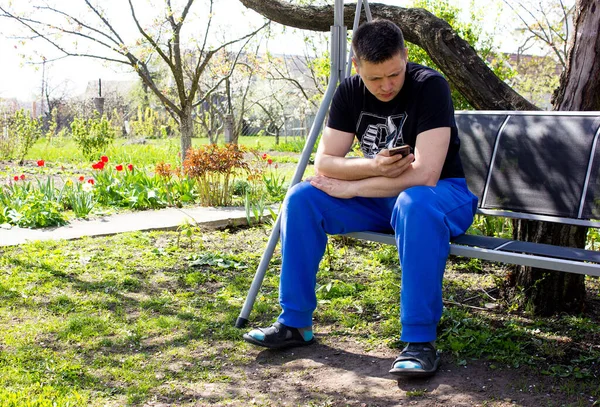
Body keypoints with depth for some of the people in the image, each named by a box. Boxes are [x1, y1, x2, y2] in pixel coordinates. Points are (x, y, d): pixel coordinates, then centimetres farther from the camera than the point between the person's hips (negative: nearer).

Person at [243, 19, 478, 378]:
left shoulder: (430, 86, -21)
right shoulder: (350, 92, -4)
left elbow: (424, 175, -30)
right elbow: (324, 162, -7)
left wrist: (349, 187, -23)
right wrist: (372, 166, -28)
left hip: (442, 193, -5)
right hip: (379, 197, 5)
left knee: (416, 205, -41)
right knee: (301, 197, -14)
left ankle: (421, 340, -31)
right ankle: (295, 323, -6)